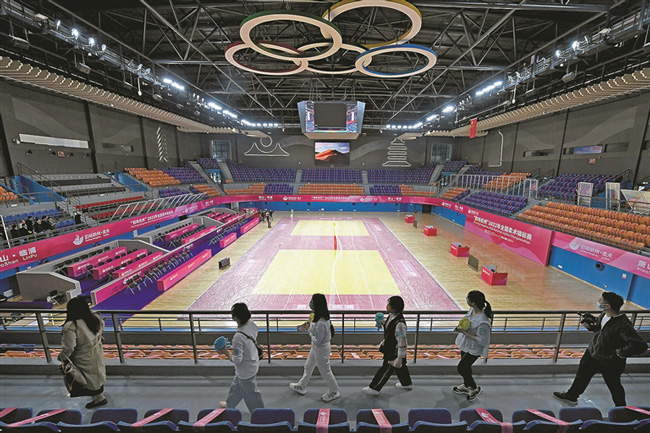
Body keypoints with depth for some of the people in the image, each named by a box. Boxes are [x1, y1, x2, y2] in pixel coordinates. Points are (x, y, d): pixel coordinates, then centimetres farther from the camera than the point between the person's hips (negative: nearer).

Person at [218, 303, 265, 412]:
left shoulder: (238, 337, -38)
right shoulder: (252, 324, -17)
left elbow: (237, 360, -27)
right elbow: (254, 338, 3)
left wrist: (226, 352, -15)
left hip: (246, 370, -8)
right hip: (252, 363, 8)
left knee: (250, 393, 18)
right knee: (236, 386, 33)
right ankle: (230, 404, 59)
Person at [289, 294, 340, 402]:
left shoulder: (321, 323, -38)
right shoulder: (320, 316, -9)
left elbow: (317, 341, -30)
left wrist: (309, 330, -18)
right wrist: (308, 325, -7)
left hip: (321, 349, -9)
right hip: (316, 347, 9)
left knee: (325, 371, 15)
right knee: (308, 366, 27)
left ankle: (334, 392, 40)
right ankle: (301, 386, 50)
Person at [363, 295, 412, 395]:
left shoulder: (399, 323, -35)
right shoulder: (391, 316, -8)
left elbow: (402, 342, -27)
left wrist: (400, 358, -20)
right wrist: (382, 322, -1)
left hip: (395, 352, -9)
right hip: (389, 348, 9)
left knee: (386, 370, 10)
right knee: (400, 367, 29)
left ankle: (374, 388, 27)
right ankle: (407, 383, 53)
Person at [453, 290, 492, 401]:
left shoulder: (483, 321, -34)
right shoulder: (472, 310, -10)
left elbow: (481, 341, -26)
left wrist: (465, 333, -26)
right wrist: (460, 328, -8)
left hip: (474, 349, -8)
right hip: (465, 344, 8)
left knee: (461, 369, 4)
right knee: (465, 367, 25)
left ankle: (475, 388, 30)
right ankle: (466, 386, 48)